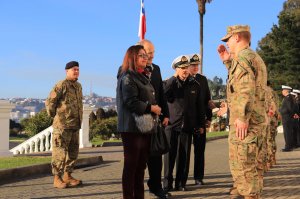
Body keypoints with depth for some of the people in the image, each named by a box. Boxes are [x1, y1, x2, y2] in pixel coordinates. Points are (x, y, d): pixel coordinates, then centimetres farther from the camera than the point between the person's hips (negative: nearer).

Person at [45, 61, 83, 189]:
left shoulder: (79, 86, 14)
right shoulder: (61, 85, -11)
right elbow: (49, 102, -12)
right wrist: (54, 116, -2)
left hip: (75, 125, 8)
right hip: (62, 125, -8)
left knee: (73, 152, 12)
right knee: (60, 152, -6)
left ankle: (67, 176, 23)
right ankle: (57, 179, 1)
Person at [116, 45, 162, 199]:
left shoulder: (143, 77, 19)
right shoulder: (128, 77, -9)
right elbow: (131, 102, -19)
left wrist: (155, 109, 7)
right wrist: (151, 108, -13)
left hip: (144, 127, 9)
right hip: (132, 128, -9)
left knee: (141, 165, 11)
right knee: (131, 164, -4)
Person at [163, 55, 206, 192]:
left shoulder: (194, 84, 8)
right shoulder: (170, 83, 5)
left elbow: (199, 107, 11)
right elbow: (163, 95, -16)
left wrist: (201, 124, 8)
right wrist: (174, 78, -12)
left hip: (187, 125, 1)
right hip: (172, 124, -1)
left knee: (184, 156, 4)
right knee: (170, 155, 0)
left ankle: (181, 183, 13)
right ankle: (167, 184, 7)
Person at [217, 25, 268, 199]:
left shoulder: (243, 56, -13)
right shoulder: (255, 57, 20)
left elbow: (246, 89, -24)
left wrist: (242, 117, -28)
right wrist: (228, 61, 25)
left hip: (246, 120, -11)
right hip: (256, 119, 11)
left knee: (244, 163, -8)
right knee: (251, 162, 18)